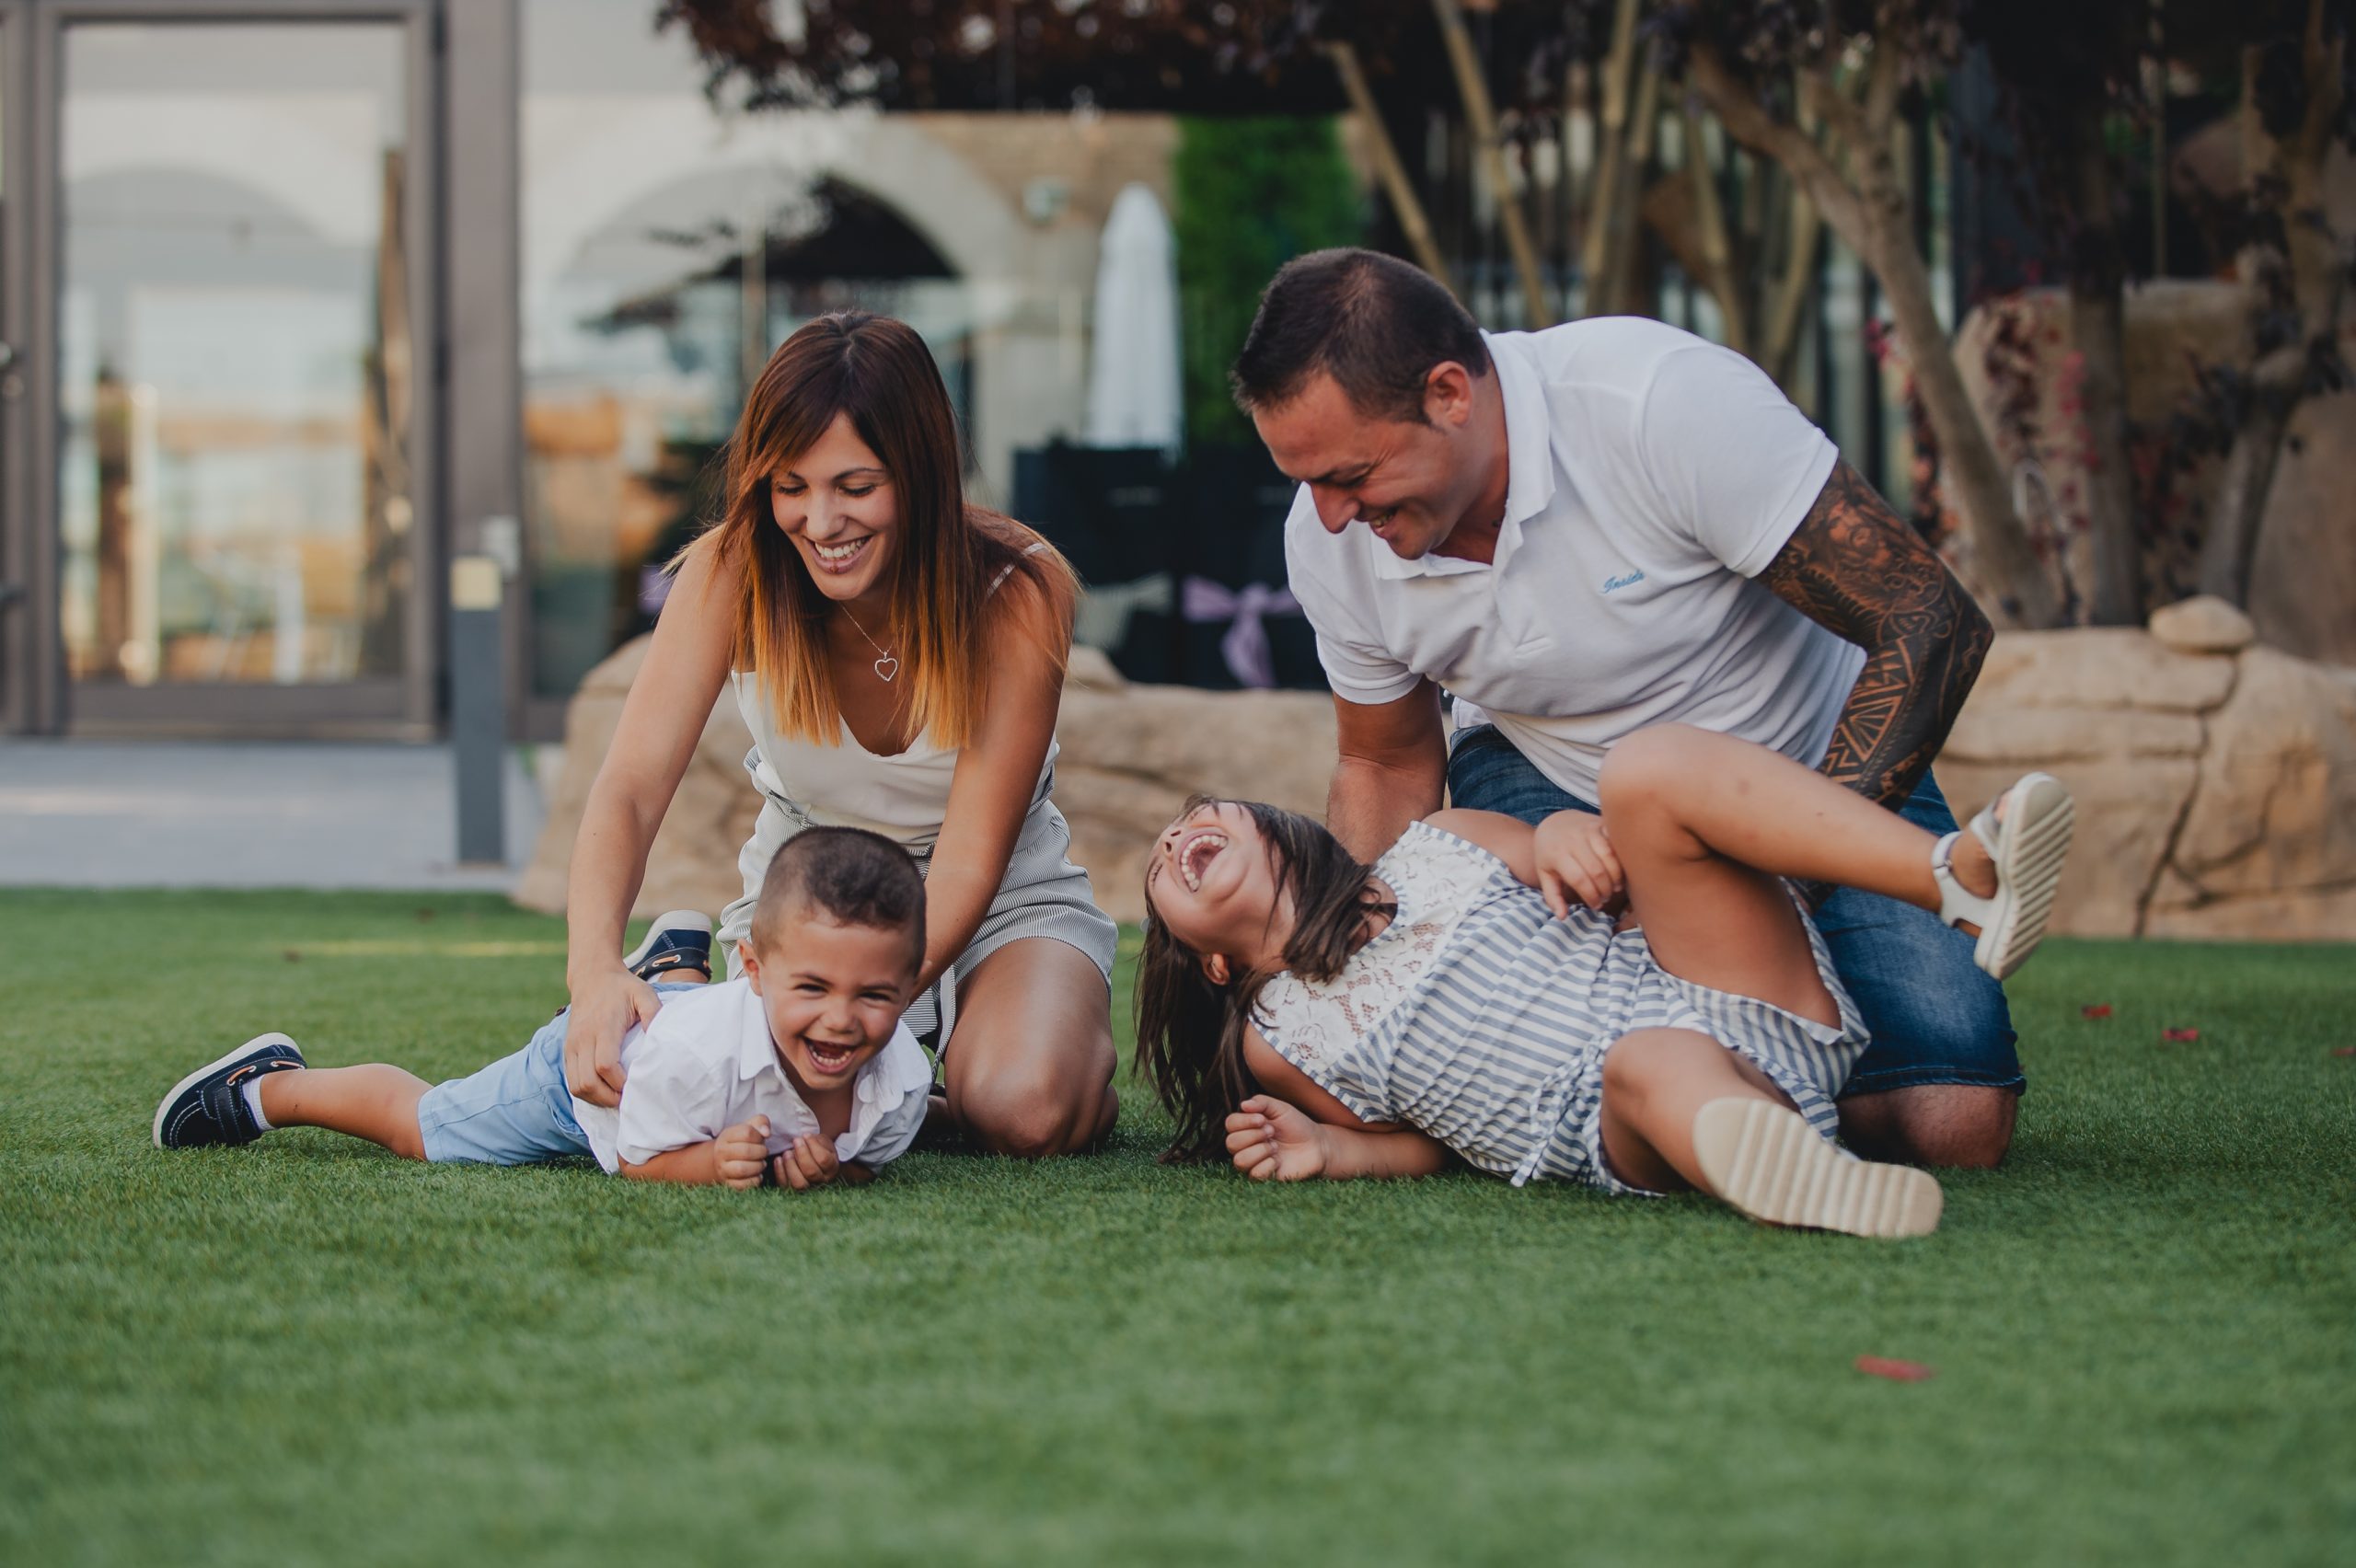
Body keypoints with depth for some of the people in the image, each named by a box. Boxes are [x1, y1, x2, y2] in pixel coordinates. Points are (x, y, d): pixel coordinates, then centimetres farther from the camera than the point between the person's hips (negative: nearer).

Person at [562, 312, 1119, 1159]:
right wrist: (594, 969, -48)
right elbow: (630, 786, -28)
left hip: (1003, 897, -2)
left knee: (1023, 1111, -30)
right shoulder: (732, 572, -20)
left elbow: (968, 862, -25)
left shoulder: (1020, 588, -24)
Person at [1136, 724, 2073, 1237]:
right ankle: (1794, 1175, -78)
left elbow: (1635, 878, 21)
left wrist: (1567, 833, -3)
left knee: (1645, 764, -20)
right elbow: (1426, 1144, 23)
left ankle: (1965, 879, -38)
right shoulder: (1276, 1039, 20)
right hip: (1625, 1131, -2)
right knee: (1652, 1062, -40)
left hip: (1743, 1007, 2)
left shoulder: (1438, 847, 23)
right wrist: (1328, 1150, 2)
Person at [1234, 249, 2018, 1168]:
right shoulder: (1329, 542, -16)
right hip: (1545, 786, 3)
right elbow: (1388, 766, 4)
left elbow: (1929, 624, -28)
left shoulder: (1663, 399, -32)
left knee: (1955, 1120, -21)